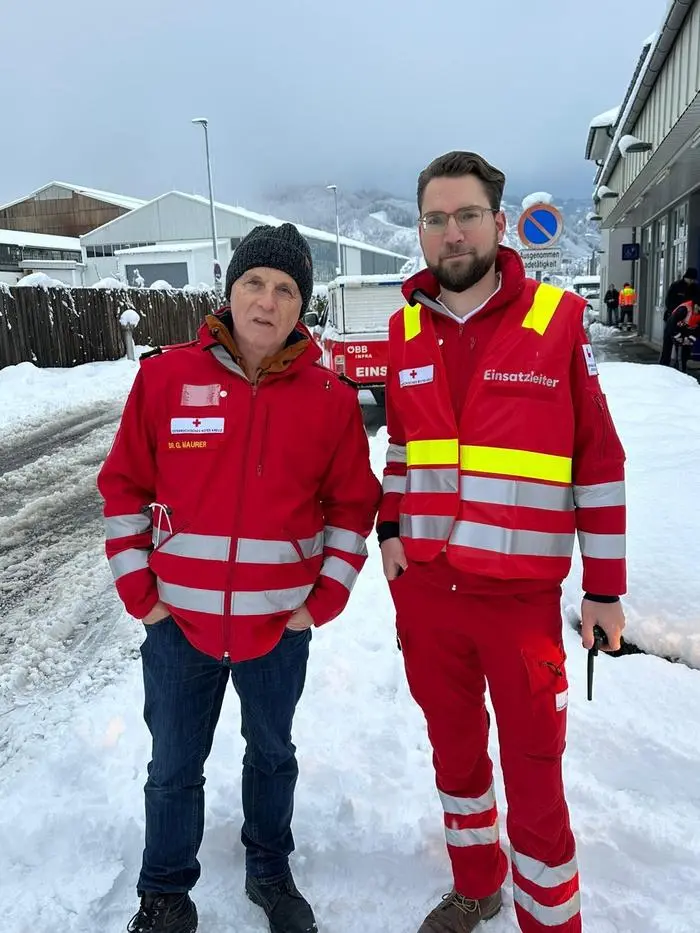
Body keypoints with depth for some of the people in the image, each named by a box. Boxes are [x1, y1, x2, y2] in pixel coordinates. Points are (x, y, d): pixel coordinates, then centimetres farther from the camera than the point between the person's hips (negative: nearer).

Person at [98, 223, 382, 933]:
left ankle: (270, 871, 48)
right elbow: (124, 487, 0)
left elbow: (353, 503, 1)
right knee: (174, 768, 17)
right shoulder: (165, 376, -7)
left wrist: (327, 596, -3)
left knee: (272, 754, 22)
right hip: (178, 621, 0)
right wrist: (137, 589, -3)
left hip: (281, 624, 1)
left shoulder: (330, 396, -6)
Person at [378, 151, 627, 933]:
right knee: (454, 749, 21)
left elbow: (600, 462, -5)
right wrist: (389, 527, 3)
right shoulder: (405, 329, 4)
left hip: (520, 593, -4)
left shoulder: (557, 321, -7)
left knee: (533, 773, 7)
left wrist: (605, 587, -4)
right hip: (423, 587, 4)